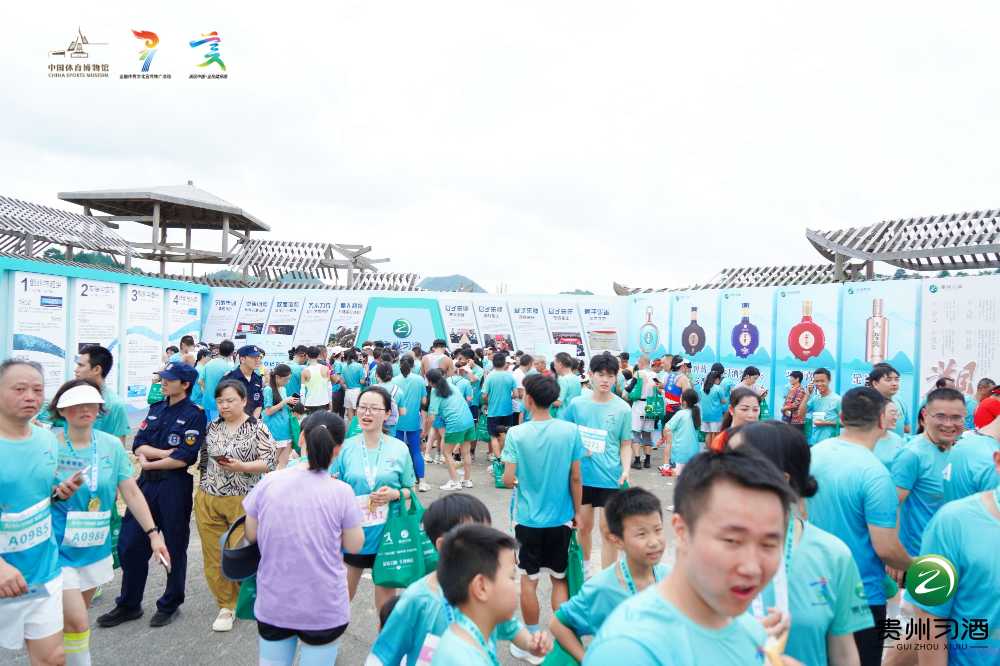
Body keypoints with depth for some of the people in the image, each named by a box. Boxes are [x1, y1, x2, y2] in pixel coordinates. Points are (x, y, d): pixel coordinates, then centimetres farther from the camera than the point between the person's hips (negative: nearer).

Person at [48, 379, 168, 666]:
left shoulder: (112, 445, -2)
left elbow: (132, 492, 0)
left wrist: (153, 533, -3)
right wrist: (56, 493, -19)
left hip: (96, 548, 4)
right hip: (59, 549, -4)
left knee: (72, 618, 17)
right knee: (76, 622, -8)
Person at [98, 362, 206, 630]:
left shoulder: (194, 415, -10)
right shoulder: (156, 408, 9)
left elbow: (184, 459, -17)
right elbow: (138, 445, 2)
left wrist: (150, 462, -7)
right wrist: (167, 452, -13)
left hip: (175, 486, -6)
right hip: (147, 483, 6)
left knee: (174, 547, 8)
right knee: (130, 544, 10)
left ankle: (170, 604, 26)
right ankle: (129, 604, 28)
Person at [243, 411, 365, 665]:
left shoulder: (268, 482, -11)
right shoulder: (341, 492, -17)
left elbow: (251, 535, 3)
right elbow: (354, 546, -5)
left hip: (272, 605, 2)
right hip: (324, 609, -2)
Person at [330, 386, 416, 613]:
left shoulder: (399, 449, -4)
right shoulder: (346, 448, -3)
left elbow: (410, 489, 4)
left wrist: (395, 494, -16)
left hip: (387, 531, -1)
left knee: (387, 588, 13)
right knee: (344, 590, 13)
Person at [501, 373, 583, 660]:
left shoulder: (516, 434, -14)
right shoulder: (570, 431, -9)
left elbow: (508, 480, -14)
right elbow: (575, 478, -4)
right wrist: (577, 512, 9)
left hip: (528, 518, -1)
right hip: (561, 518, 2)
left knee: (529, 580, 13)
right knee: (560, 580, 17)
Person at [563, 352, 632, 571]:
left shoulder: (623, 409, -6)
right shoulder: (577, 404, -2)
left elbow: (625, 444, 0)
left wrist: (626, 470, -14)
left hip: (610, 477, -2)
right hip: (582, 475, 2)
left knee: (608, 530, 4)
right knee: (583, 526, 17)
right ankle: (584, 564, 41)